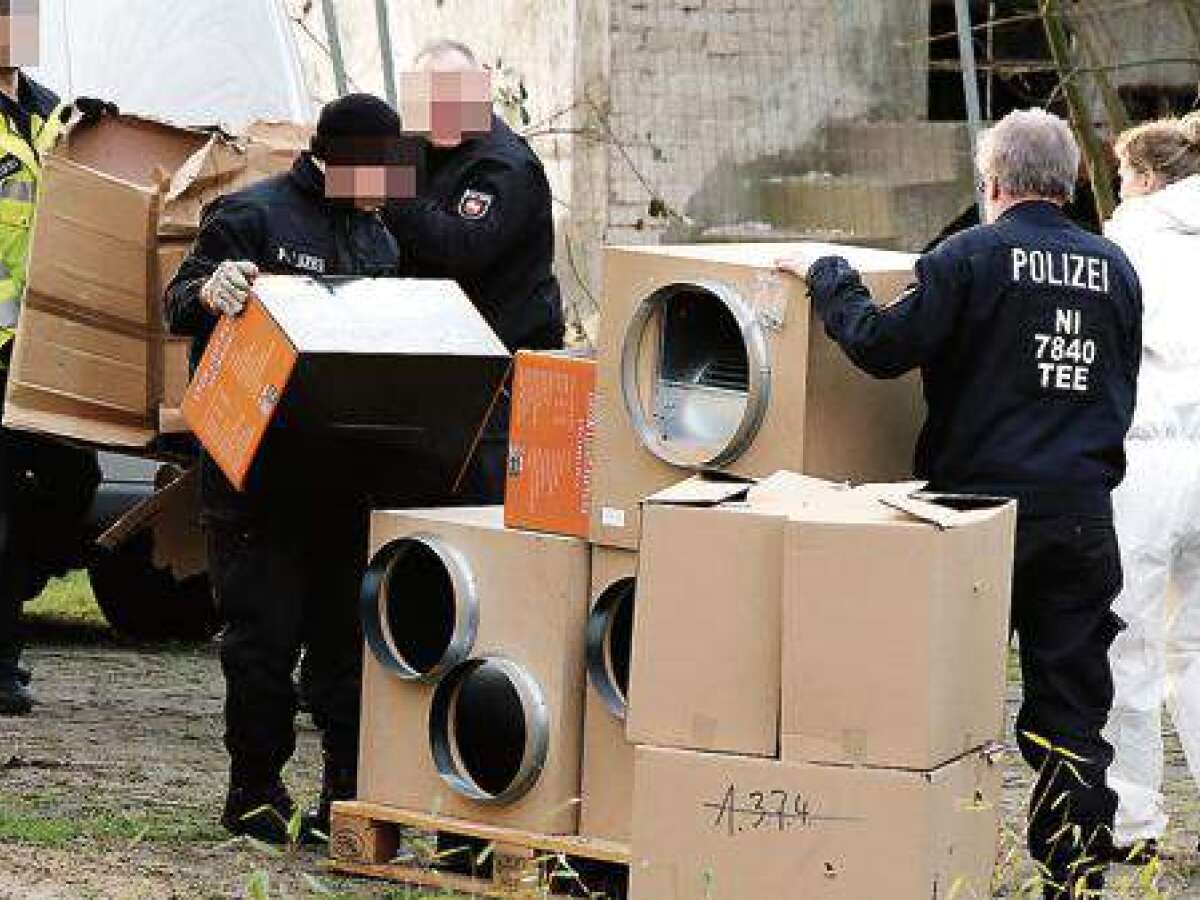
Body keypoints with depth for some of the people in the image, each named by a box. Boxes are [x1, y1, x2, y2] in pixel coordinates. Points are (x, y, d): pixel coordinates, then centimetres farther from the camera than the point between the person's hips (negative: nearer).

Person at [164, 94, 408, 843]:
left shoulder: (378, 238, 17)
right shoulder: (253, 216, -5)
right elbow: (179, 306, -8)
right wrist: (210, 291, -31)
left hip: (346, 473, 6)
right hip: (260, 468, -6)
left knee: (348, 633, 7)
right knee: (265, 633, 0)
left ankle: (349, 794, 13)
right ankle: (254, 790, 12)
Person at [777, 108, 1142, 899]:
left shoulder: (972, 256, -6)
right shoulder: (1115, 269, 9)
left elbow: (884, 347, -12)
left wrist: (828, 278, 2)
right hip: (1085, 513, 4)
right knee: (1071, 709, 9)